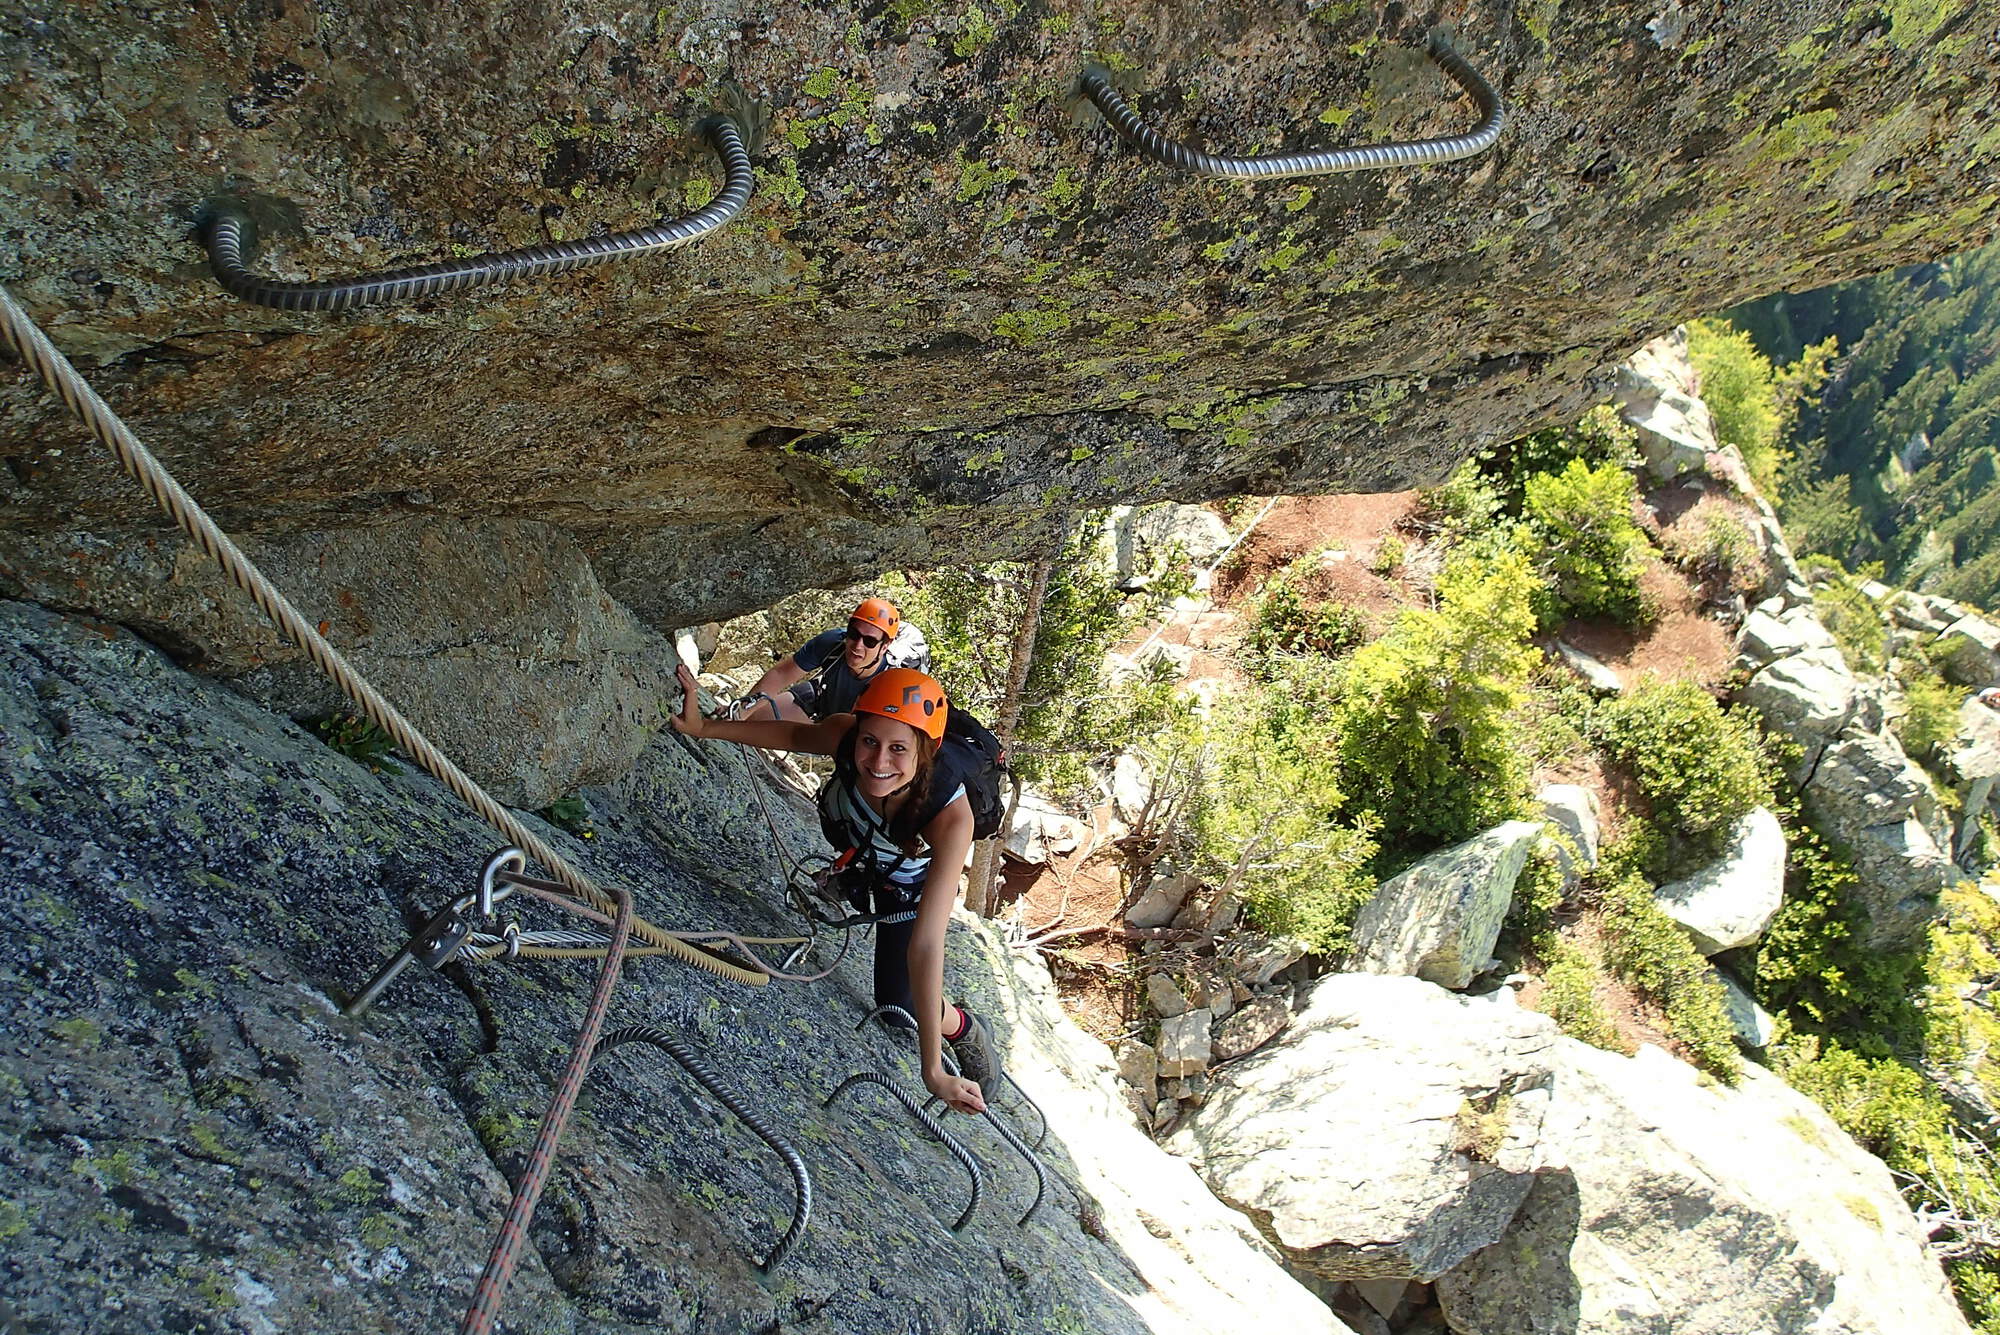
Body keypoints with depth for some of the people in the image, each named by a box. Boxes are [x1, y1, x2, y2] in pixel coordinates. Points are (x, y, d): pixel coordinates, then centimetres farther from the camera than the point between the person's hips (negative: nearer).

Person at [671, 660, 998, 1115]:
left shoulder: (952, 817, -47)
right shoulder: (845, 733, -39)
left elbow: (926, 943, -48)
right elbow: (797, 735, -13)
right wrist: (704, 727, -20)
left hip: (909, 882, -3)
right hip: (851, 839, 3)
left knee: (898, 1002, 1)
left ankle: (969, 1033, 30)